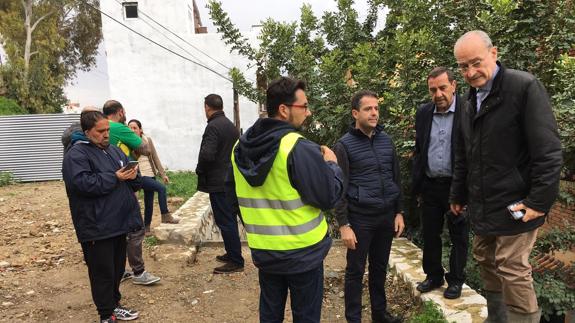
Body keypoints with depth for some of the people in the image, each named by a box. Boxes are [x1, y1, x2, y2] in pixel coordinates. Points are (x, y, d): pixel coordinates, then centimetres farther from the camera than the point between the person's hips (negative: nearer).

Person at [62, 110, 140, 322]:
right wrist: (115, 178, -18)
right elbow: (83, 183, -24)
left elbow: (135, 183, 18)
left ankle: (113, 305, 34)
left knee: (117, 268, 18)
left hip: (119, 223, 8)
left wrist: (132, 174, -6)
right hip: (97, 227, -7)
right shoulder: (76, 154, -9)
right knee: (103, 272, 1)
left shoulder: (114, 150, 15)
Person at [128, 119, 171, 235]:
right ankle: (165, 216, -12)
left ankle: (147, 227, 23)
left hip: (151, 175, 5)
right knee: (161, 188, -23)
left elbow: (155, 158, 9)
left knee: (149, 203, 9)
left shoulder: (148, 140, 5)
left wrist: (163, 174, 7)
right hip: (139, 176, -5)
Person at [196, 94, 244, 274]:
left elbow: (207, 154, -24)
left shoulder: (213, 126, -16)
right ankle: (232, 254, 29)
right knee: (230, 220, 17)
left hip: (218, 182, -9)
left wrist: (200, 171, -7)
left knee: (225, 222, -3)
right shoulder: (231, 126, 12)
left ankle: (236, 261, 3)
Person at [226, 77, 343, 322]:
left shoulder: (240, 147, 1)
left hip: (263, 251, 6)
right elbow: (329, 197, -17)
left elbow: (233, 195, 11)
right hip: (302, 252, -6)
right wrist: (332, 165, 0)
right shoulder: (299, 148, -21)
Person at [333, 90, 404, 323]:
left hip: (386, 216, 5)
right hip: (359, 218, -5)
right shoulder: (344, 145, -8)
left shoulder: (386, 140, 7)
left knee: (380, 269, 17)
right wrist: (344, 225, -13)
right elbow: (339, 189, -9)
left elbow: (396, 179, 14)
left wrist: (399, 212, 10)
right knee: (355, 272, 7)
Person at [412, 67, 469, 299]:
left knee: (459, 236, 11)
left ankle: (456, 280, 28)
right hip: (430, 185, 4)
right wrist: (417, 187, 8)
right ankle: (433, 276, 32)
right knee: (430, 234, 14)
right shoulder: (423, 113, 4)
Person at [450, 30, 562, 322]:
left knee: (513, 271, -3)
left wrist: (540, 200, -19)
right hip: (481, 205, 8)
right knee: (486, 262, 16)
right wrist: (458, 195, 18)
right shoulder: (470, 101, 11)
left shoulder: (524, 86, -12)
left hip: (514, 204, -7)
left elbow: (548, 151, -17)